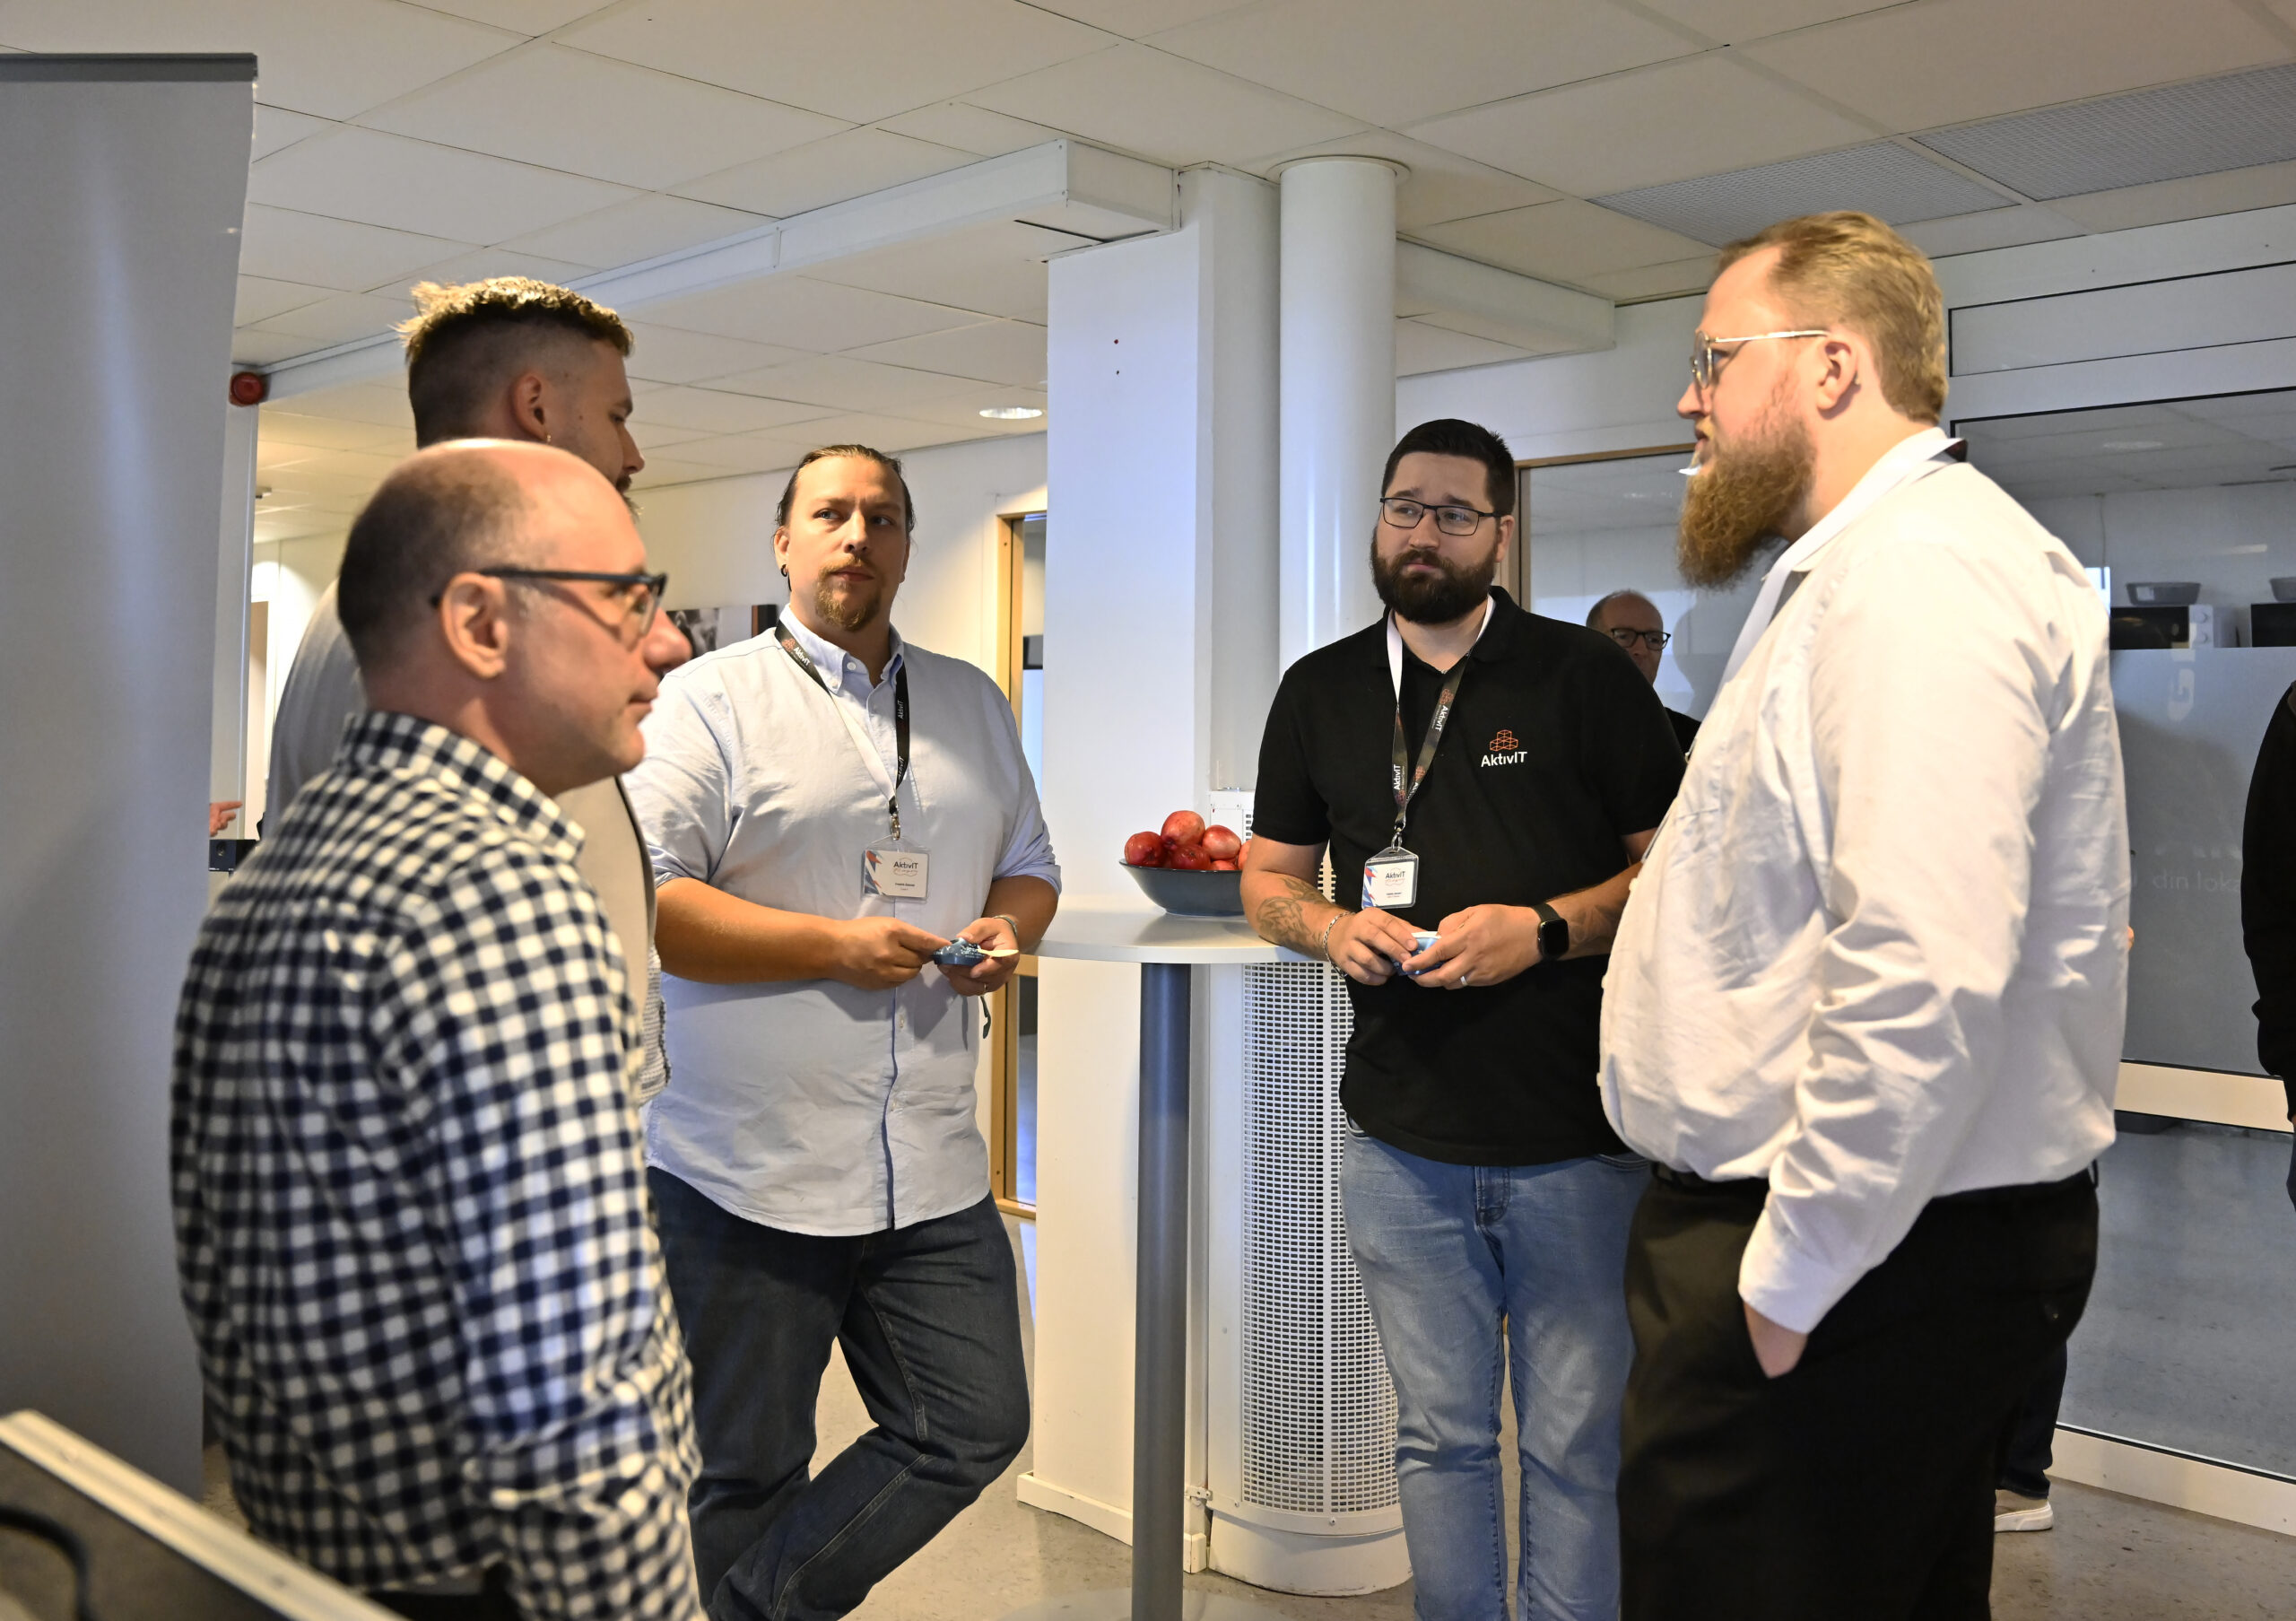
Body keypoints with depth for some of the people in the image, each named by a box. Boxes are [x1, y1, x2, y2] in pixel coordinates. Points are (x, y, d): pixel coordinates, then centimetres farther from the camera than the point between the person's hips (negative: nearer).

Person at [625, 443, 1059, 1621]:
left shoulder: (973, 704, 15)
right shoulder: (711, 700, -3)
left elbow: (1029, 864, 22)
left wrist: (1011, 927, -2)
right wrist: (834, 947, -18)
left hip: (933, 1171, 5)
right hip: (747, 1169, -5)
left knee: (974, 1429, 7)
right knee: (741, 1479, 8)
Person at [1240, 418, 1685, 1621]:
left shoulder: (1585, 676, 0)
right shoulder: (1319, 691, 10)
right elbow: (1267, 880, 16)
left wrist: (1545, 928, -16)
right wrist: (1332, 926, -6)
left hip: (1579, 1139, -2)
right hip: (1401, 1142, 3)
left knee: (1579, 1443, 7)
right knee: (1439, 1435, 14)